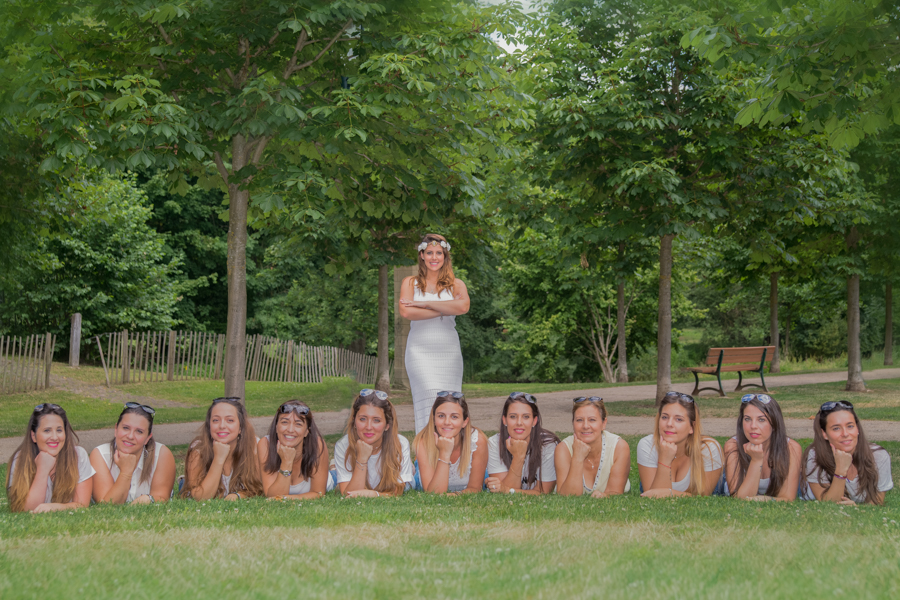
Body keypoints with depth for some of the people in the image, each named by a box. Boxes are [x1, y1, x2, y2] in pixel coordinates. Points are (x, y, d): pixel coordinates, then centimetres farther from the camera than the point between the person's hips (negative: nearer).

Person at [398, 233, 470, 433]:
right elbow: (405, 312, -7)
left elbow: (463, 307, -10)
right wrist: (446, 309, -6)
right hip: (420, 351, -2)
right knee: (431, 401, -18)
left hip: (449, 351, 2)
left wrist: (424, 304, -8)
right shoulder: (410, 283, 12)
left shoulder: (456, 285, 13)